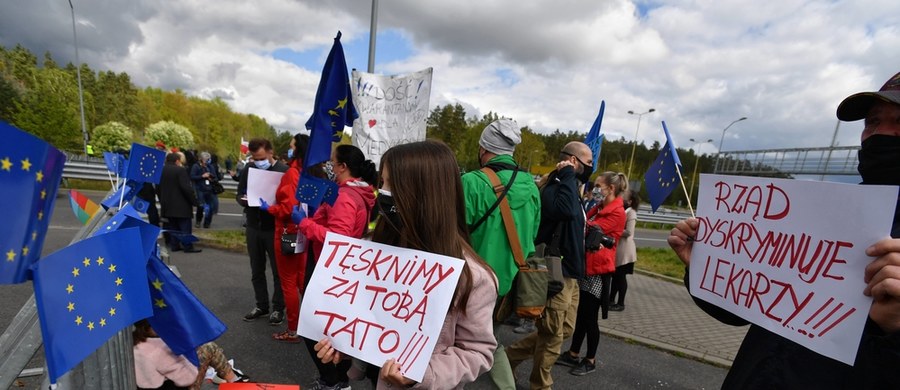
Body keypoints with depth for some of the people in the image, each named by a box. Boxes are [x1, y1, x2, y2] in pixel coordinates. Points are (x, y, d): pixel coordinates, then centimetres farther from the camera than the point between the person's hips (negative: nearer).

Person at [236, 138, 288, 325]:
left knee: (278, 270, 6)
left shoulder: (283, 170, -13)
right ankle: (261, 305, 31)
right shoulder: (248, 168, 4)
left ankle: (278, 308, 20)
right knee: (256, 269, 16)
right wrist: (244, 200, -11)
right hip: (253, 227, 5)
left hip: (275, 228, -5)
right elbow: (239, 194, 10)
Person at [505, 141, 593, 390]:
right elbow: (567, 210, -40)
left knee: (565, 329, 20)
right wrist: (568, 175, -28)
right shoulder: (554, 187, -18)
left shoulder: (569, 186, 13)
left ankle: (513, 354, 31)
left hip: (569, 272, 10)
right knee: (553, 334, 6)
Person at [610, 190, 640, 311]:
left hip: (625, 249, -8)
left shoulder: (631, 213, -11)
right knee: (615, 275, 14)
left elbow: (628, 232, -20)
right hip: (617, 248, 8)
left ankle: (620, 303, 11)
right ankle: (611, 300, 24)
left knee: (621, 276, 0)